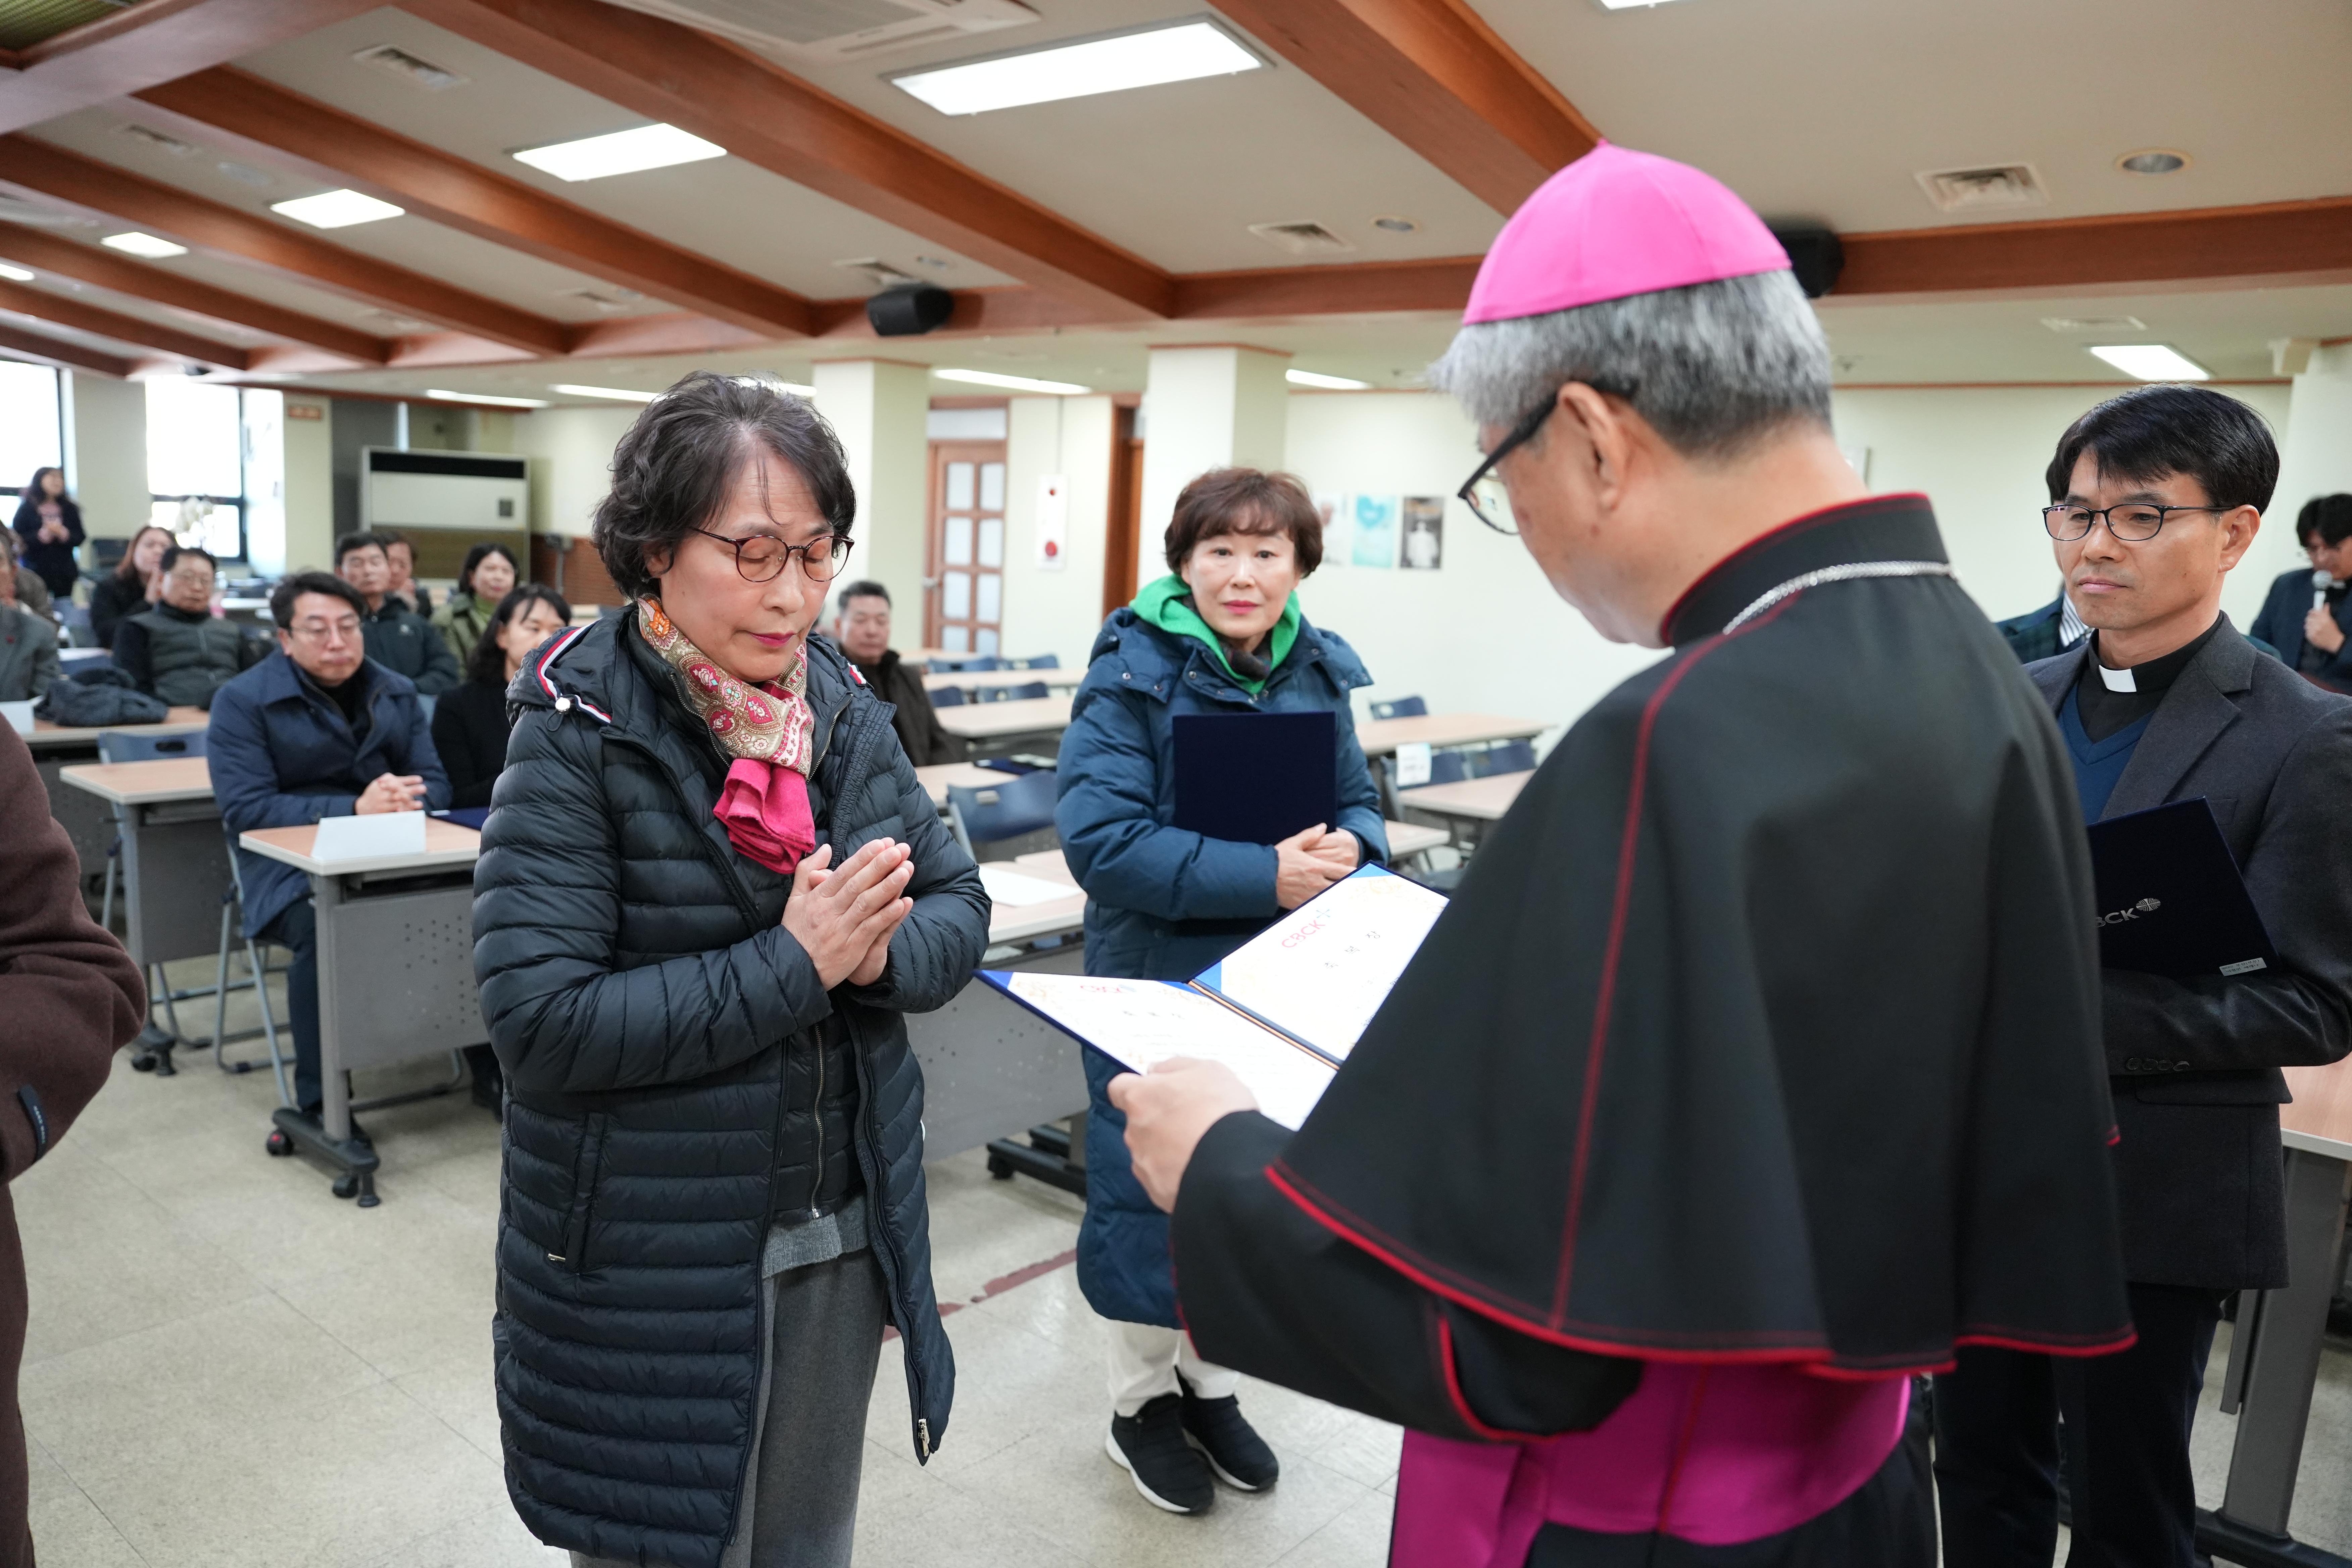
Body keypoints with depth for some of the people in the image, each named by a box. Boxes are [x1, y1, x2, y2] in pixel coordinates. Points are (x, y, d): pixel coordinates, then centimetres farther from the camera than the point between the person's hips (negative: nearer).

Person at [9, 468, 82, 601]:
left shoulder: (69, 509, 8)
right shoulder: (27, 509, 1)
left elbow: (79, 539, 4)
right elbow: (18, 539, -4)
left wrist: (63, 534, -15)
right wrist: (42, 535, -17)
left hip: (65, 571, 2)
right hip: (36, 570, -2)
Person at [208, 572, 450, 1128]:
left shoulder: (397, 692, 13)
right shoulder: (243, 701, -1)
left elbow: (436, 783, 10)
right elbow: (244, 809, -10)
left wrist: (406, 798, -16)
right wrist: (355, 809, -21)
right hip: (291, 869, -4)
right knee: (325, 926, -36)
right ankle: (319, 1104, -21)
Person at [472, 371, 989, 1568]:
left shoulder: (843, 710, 0)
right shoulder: (579, 737, -16)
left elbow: (959, 908, 3)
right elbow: (541, 1019, -22)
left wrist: (880, 952, -19)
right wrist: (792, 965, -25)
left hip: (839, 1235, 5)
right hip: (648, 1272, -5)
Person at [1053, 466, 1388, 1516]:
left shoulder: (1318, 671, 1)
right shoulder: (1134, 673, -15)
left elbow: (1358, 798, 10)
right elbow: (1100, 839, -23)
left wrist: (1351, 847, -15)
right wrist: (1264, 876, -29)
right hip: (1157, 982, -5)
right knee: (1151, 1191, 9)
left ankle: (1212, 1381, 41)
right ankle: (1142, 1398, 33)